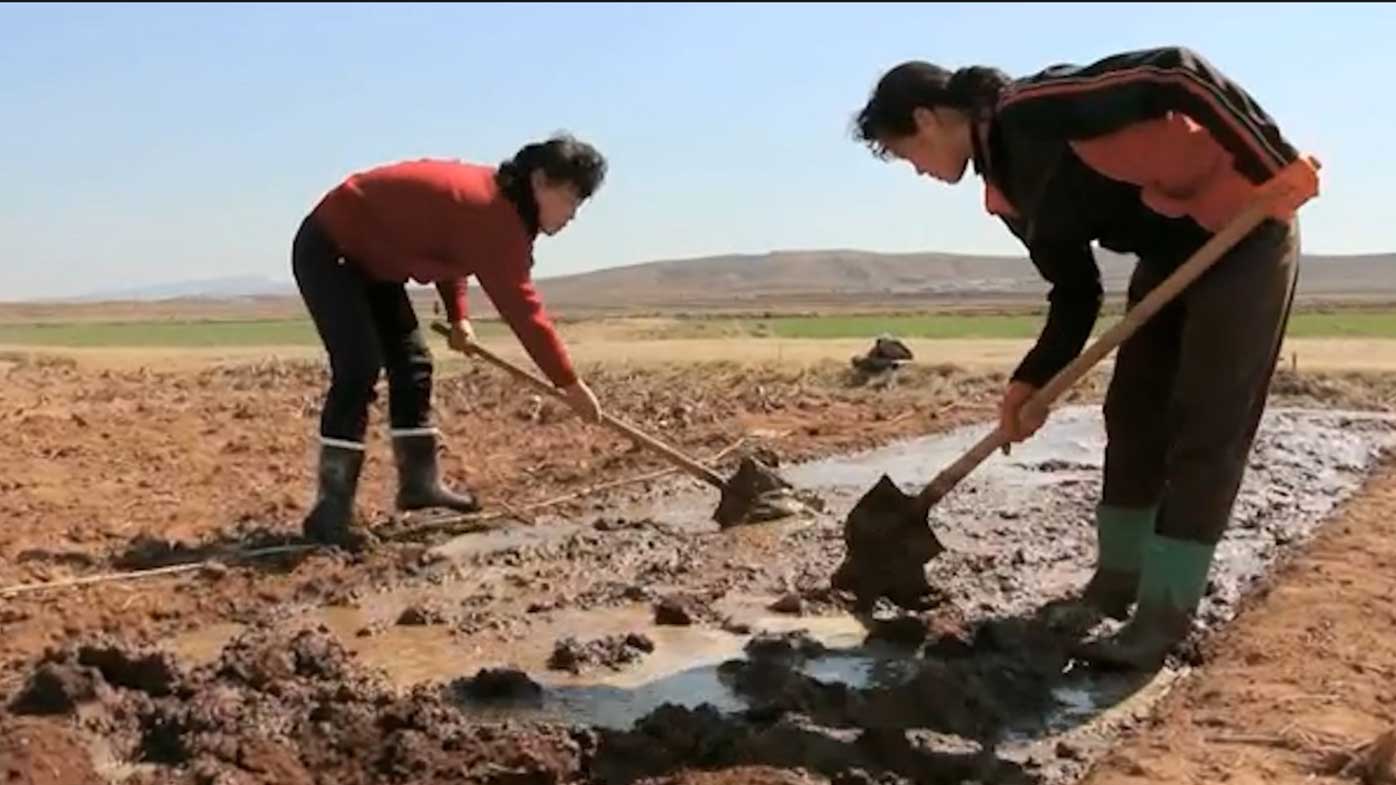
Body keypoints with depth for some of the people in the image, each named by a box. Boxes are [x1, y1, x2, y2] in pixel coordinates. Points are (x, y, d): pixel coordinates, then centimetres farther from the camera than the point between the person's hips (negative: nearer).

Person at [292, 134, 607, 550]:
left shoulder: (494, 197, 0)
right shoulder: (493, 215, -30)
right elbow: (522, 309, -29)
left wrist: (458, 315, 2)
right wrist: (570, 383, -23)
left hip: (370, 254, 10)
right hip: (328, 250, -10)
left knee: (412, 362, 10)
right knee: (360, 368, -21)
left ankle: (420, 482, 20)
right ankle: (330, 512, -17)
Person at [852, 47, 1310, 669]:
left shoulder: (1039, 107, -22)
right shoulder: (1010, 192, 5)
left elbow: (1177, 76, -27)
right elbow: (1075, 294, 9)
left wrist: (1278, 167, -30)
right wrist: (1032, 382, 0)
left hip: (1243, 227, -9)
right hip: (1171, 253, 9)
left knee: (1204, 432, -7)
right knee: (1132, 416, 11)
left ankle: (1164, 614, -2)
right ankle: (1116, 580, 23)